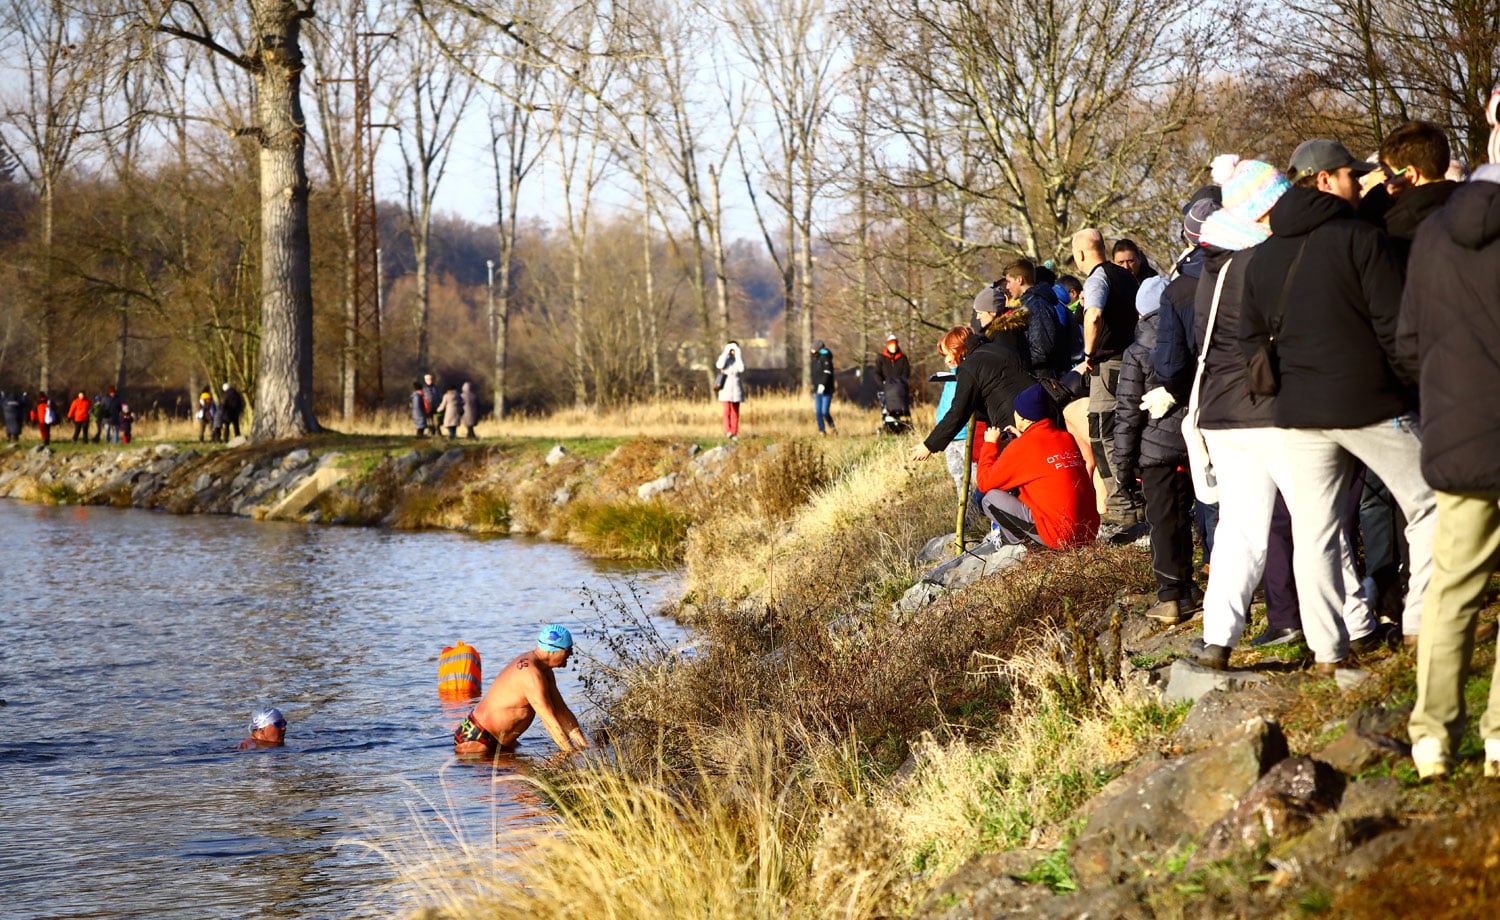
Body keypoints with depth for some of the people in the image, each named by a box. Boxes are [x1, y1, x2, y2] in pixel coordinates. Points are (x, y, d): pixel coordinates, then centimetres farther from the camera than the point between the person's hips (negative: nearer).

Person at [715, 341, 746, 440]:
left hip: (736, 387, 2)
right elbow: (719, 365, -20)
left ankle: (734, 433, 6)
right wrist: (726, 353, -15)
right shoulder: (723, 357, 2)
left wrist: (738, 355, -12)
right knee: (727, 410, -15)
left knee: (735, 412, 3)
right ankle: (728, 431, -26)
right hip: (726, 386, -2)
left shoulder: (739, 358, 5)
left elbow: (741, 369, -14)